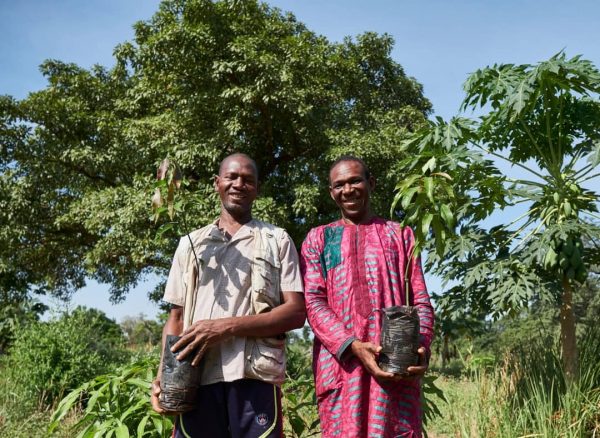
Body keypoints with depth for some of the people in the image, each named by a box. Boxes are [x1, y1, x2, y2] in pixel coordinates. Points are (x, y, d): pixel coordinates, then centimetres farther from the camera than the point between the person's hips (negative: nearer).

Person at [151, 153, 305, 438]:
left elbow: (296, 313, 0)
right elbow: (176, 318, 17)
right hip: (196, 377, 2)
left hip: (254, 376, -2)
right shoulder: (190, 243, 18)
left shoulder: (277, 241, 9)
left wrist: (227, 326, -11)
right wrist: (164, 374, 2)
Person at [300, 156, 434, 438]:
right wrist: (352, 346, -14)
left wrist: (421, 346, -10)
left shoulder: (399, 234, 16)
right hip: (340, 361, 0)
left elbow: (421, 300, 10)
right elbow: (312, 301, 2)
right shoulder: (318, 239, 14)